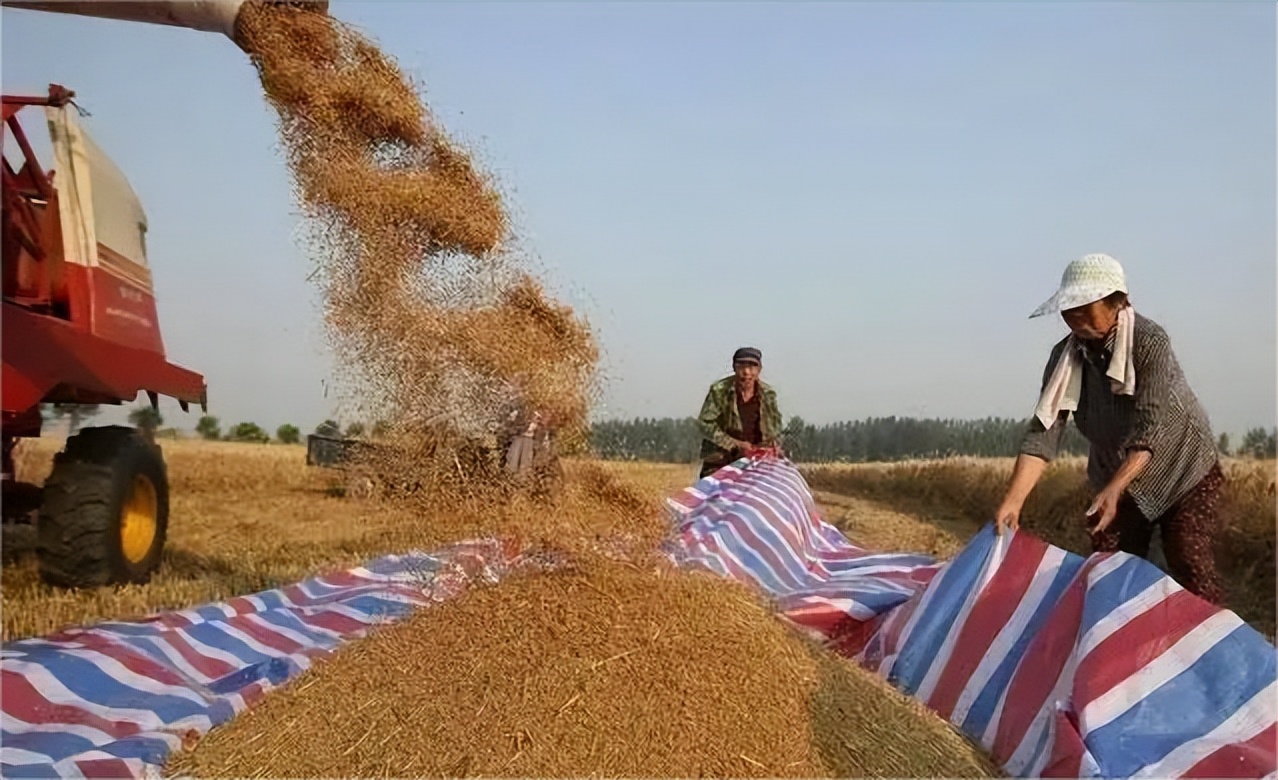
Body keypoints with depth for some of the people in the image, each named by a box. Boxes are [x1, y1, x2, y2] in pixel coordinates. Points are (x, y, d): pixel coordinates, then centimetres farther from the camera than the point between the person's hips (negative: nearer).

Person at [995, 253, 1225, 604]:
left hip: (1184, 468, -4)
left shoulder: (1149, 341, -27)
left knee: (1191, 564, -13)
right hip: (1119, 478, 5)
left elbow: (1150, 429, -31)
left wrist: (1112, 492, -41)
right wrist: (1012, 502, -26)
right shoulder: (1065, 357, -14)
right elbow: (1043, 433, -17)